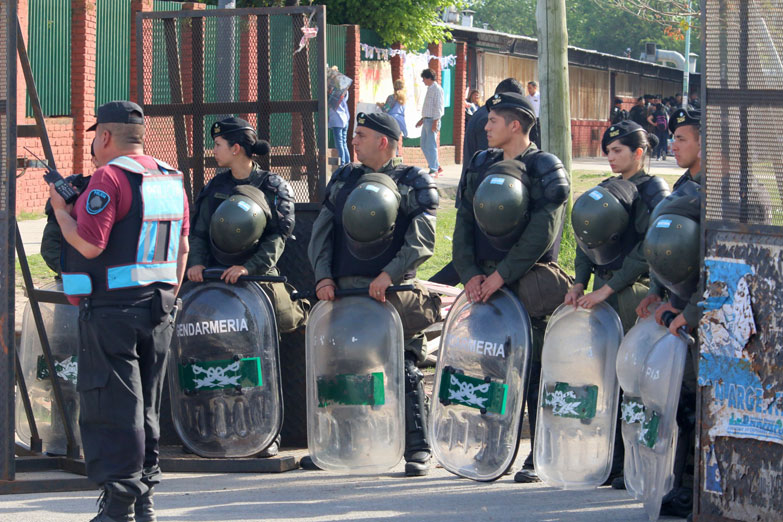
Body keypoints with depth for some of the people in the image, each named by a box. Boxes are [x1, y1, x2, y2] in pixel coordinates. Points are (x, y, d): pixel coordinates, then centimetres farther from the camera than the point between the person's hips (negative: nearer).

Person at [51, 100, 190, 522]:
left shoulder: (109, 178, -14)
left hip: (112, 309, -8)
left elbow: (90, 245, -20)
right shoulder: (171, 180, 11)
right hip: (159, 309, 8)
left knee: (111, 407, -4)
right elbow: (182, 247, 16)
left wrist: (61, 210, -4)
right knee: (146, 407, 15)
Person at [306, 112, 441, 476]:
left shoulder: (413, 182, 2)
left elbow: (421, 240, -8)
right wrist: (324, 277, -3)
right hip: (344, 291, 5)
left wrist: (389, 275, -19)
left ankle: (417, 449, -3)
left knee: (404, 370, -7)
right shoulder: (343, 179, 17)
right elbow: (322, 233, 12)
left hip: (393, 292, -5)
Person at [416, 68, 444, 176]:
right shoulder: (430, 89, 18)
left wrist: (435, 122, -20)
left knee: (431, 145, -9)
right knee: (424, 145, 10)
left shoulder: (437, 89, -11)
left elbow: (438, 107, -16)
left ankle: (433, 170, -5)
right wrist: (422, 119, 26)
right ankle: (437, 166, 18)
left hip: (433, 120, -10)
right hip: (426, 120, 10)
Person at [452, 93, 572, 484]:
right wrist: (469, 273, -4)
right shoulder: (481, 165, 15)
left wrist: (502, 275, -16)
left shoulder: (544, 169, -4)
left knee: (535, 369, -4)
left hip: (527, 284, -6)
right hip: (484, 280, 6)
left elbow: (541, 232, -13)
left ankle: (539, 456, 1)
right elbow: (464, 223, 11)